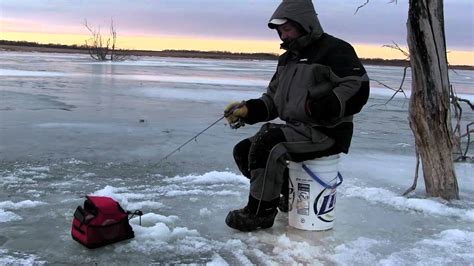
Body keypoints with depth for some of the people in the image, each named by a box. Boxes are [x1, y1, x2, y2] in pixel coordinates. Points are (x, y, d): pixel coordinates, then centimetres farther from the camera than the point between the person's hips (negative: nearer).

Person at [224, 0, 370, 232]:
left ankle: (260, 211, -13)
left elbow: (357, 88, -18)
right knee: (243, 151, 1)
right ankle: (292, 194, 15)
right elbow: (272, 100, 18)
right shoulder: (287, 58, 18)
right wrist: (247, 110, 0)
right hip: (297, 130, 9)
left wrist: (323, 107, -32)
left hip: (327, 133, -9)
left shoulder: (333, 49, -8)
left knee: (267, 143, -28)